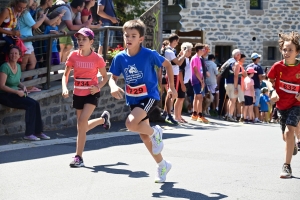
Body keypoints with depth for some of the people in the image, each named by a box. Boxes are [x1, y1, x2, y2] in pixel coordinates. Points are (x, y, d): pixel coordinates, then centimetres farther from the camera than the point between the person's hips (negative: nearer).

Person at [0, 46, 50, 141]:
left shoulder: (18, 66, 10)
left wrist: (22, 86, 2)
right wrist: (17, 91, -20)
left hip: (15, 94, 7)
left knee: (36, 104, -15)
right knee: (31, 105, -24)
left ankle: (38, 131, -8)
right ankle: (28, 134, -18)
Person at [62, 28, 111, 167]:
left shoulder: (97, 58, -10)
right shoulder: (73, 56, -4)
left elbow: (105, 77, 3)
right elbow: (65, 74, 4)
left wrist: (98, 87, -16)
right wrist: (64, 88, -14)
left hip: (92, 94, -4)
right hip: (78, 94, 4)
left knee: (82, 121, -21)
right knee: (82, 127, 13)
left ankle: (79, 157, -11)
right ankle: (103, 119, 45)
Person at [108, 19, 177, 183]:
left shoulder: (149, 54, -17)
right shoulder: (120, 58, -7)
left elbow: (167, 65, -2)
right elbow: (113, 77, 4)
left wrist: (171, 87, -2)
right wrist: (113, 86, -20)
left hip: (149, 96, -5)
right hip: (133, 99, 6)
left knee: (131, 123, -29)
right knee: (143, 135, 12)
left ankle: (155, 132, 2)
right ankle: (162, 165, 31)